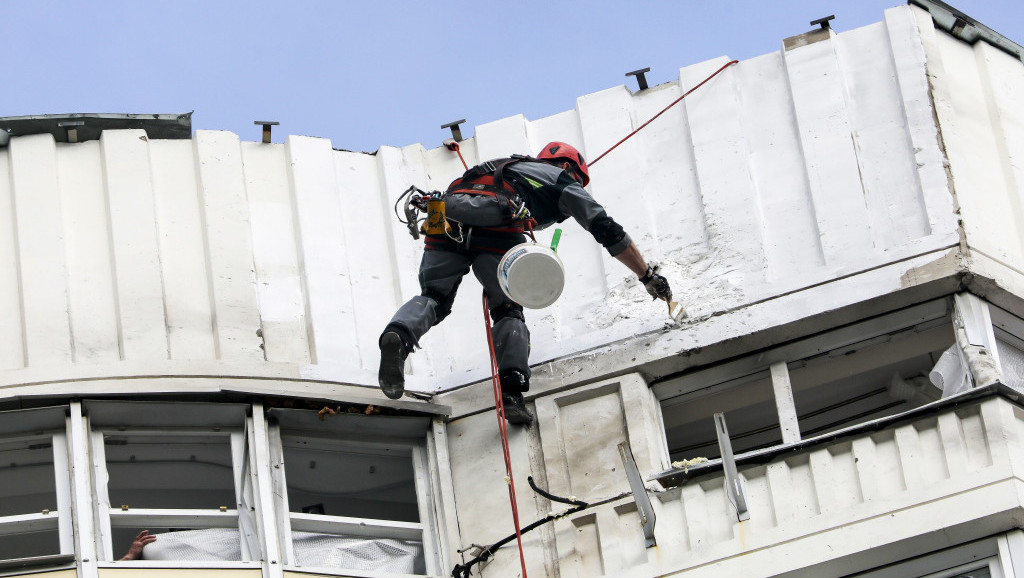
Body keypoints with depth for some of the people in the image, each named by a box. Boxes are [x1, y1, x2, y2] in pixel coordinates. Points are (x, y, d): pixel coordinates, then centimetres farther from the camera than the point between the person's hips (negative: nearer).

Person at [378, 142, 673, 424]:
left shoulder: (515, 166, 44)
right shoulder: (562, 179, 27)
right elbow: (608, 231, 22)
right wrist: (648, 276, 27)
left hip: (447, 210, 4)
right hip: (495, 221, -4)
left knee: (434, 297, 12)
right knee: (508, 312, 6)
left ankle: (398, 335, -21)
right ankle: (512, 390, -16)